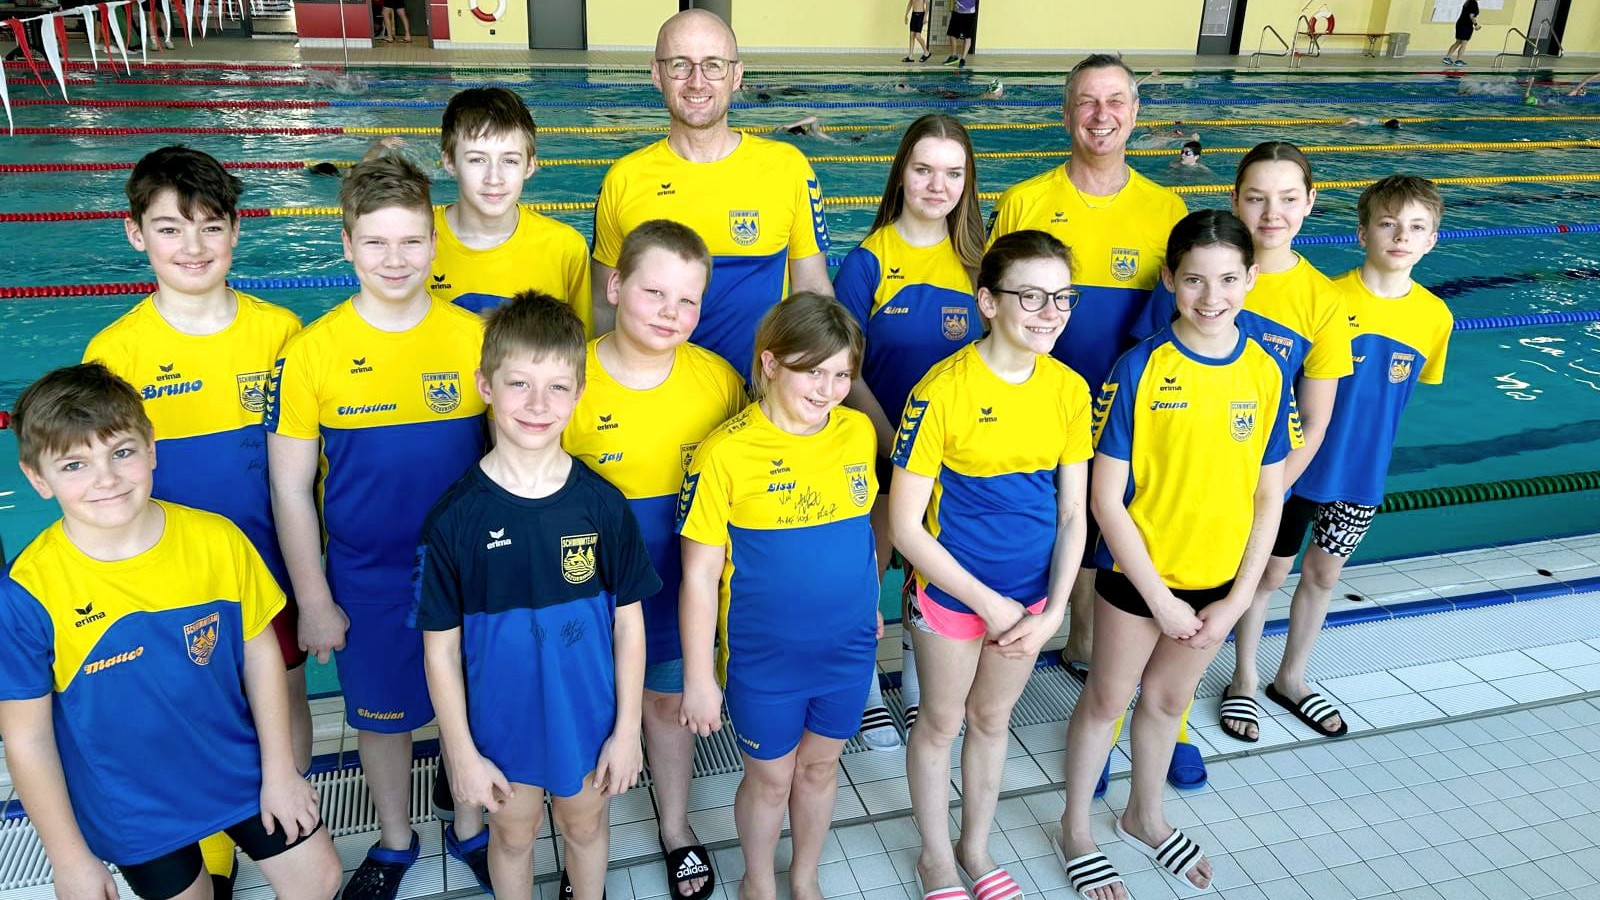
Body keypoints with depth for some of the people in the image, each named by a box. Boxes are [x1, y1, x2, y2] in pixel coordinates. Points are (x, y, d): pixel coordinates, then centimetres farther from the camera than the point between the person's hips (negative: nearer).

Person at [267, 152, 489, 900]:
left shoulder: (477, 339, -9)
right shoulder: (311, 352, -11)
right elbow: (290, 489, -5)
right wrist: (314, 601, -3)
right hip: (365, 583, 0)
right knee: (381, 716, 18)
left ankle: (469, 828, 43)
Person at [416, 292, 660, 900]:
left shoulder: (603, 504, -14)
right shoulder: (455, 516, -17)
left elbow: (628, 622, -5)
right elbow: (441, 645, -10)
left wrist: (627, 731, -3)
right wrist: (462, 753, -6)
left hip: (589, 717, 1)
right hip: (500, 722, -1)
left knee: (584, 825, 23)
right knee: (513, 834, 22)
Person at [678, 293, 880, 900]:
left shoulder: (858, 432, -5)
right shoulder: (726, 451, -19)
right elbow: (699, 576, -14)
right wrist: (699, 678, -10)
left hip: (848, 647, 4)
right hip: (763, 659, -4)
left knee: (820, 765, 22)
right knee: (770, 778, 16)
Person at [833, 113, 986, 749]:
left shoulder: (975, 260, -2)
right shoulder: (869, 261, -11)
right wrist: (892, 440, -14)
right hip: (879, 442, -3)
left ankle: (917, 681, 37)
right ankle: (865, 687, 31)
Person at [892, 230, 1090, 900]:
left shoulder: (1070, 390, -6)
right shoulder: (942, 391, -22)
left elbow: (1072, 516, 0)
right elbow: (905, 526, -18)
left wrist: (1052, 611, -9)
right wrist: (988, 603, -16)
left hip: (1032, 595, 4)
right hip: (951, 591, -4)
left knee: (992, 718, 22)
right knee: (942, 722, 16)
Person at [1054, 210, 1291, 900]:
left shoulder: (1266, 373, -7)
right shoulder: (1140, 369, -18)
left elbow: (1270, 496, -1)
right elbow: (1106, 496, -16)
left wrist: (1236, 601, -5)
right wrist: (1159, 597, -14)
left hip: (1219, 579, 4)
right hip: (1136, 573, -3)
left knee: (1168, 698, 22)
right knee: (1107, 697, 15)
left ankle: (1143, 818, 46)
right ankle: (1075, 831, 36)